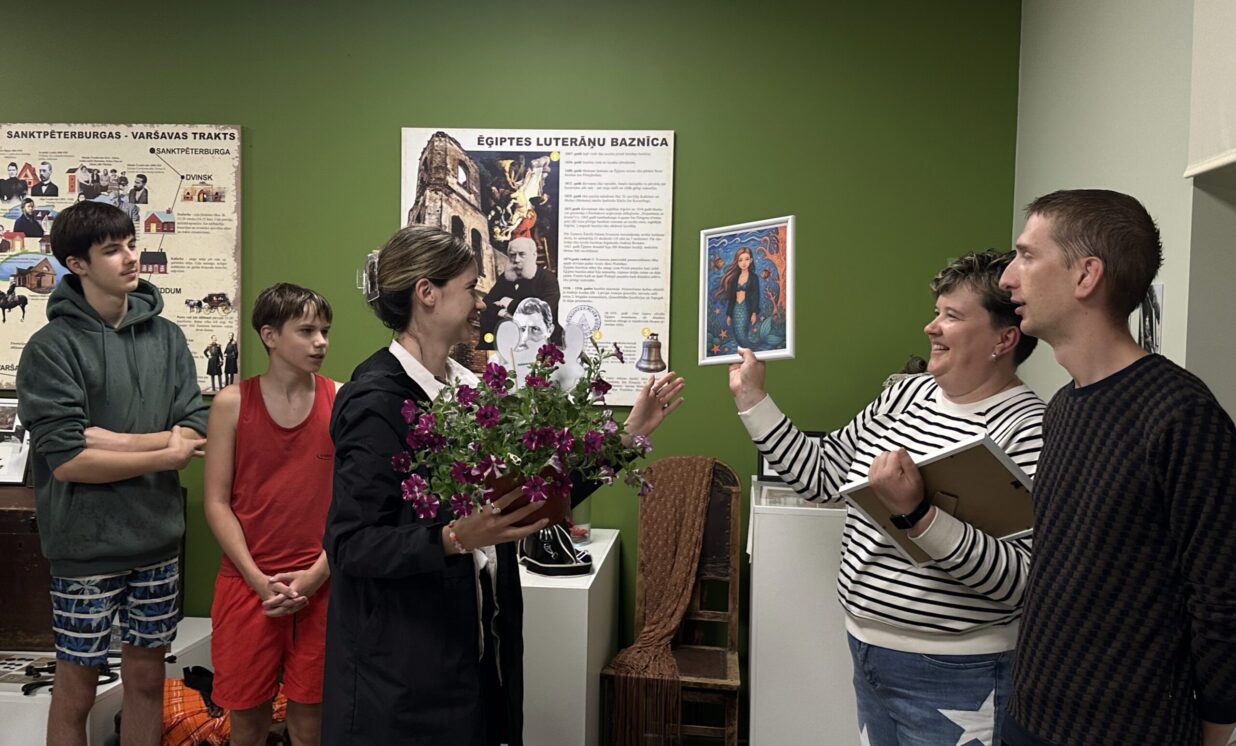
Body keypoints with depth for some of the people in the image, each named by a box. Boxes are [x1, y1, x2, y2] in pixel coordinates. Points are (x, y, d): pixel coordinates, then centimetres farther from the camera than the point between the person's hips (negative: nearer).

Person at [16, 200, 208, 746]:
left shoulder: (167, 336, 3)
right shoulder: (52, 347, -9)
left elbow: (194, 433, -5)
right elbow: (66, 461, -16)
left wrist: (114, 441, -16)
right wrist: (163, 454, -11)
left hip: (157, 539, 4)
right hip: (86, 546, -4)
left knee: (147, 676, 16)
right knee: (76, 690, 11)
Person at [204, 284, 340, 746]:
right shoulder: (232, 403, -1)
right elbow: (217, 502, -2)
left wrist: (316, 574, -9)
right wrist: (258, 579, -10)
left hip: (322, 585, 0)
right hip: (246, 582, 0)